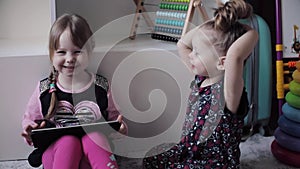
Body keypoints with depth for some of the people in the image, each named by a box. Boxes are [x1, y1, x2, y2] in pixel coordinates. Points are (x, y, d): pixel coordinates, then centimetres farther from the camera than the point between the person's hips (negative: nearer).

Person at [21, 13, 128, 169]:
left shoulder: (102, 87, 0)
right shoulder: (44, 89, 1)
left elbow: (114, 116, 12)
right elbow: (30, 119, 14)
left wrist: (119, 128, -12)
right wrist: (29, 130, -11)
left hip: (93, 152, 0)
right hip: (56, 154, 1)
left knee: (93, 136, -33)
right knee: (68, 141, -33)